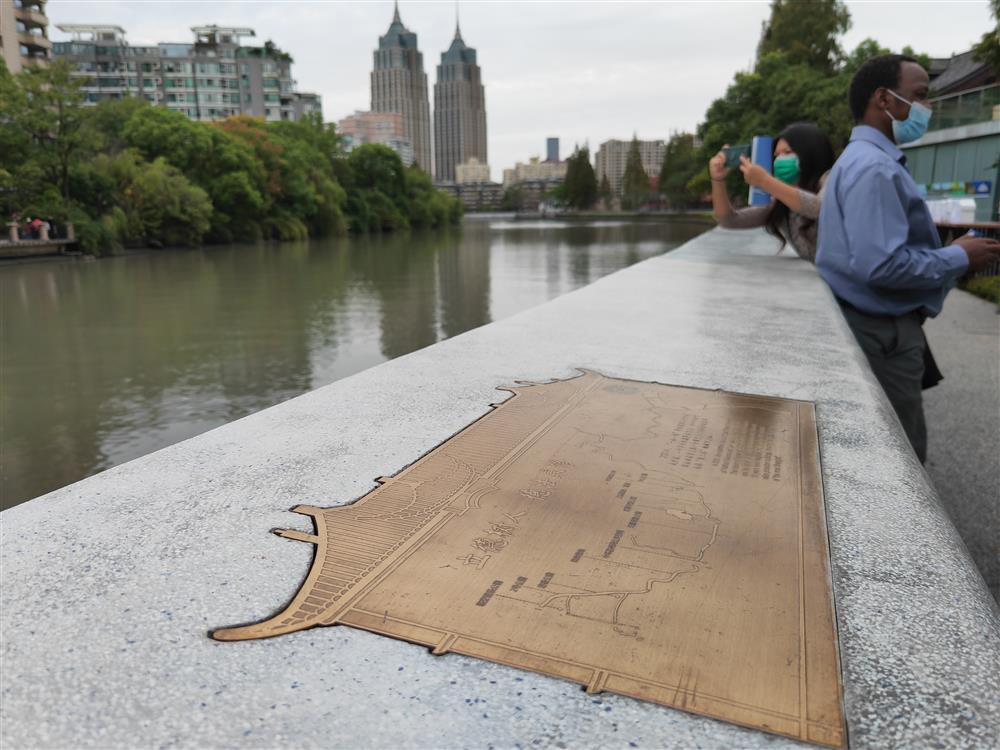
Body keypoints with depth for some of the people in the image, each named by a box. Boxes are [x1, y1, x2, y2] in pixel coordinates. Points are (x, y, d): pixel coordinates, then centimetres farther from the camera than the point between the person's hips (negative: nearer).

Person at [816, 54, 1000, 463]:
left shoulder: (863, 159, 16)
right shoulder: (874, 167, -18)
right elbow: (882, 265, -28)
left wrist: (947, 252, 14)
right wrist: (959, 258, -14)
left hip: (877, 325, 10)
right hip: (882, 333, -10)